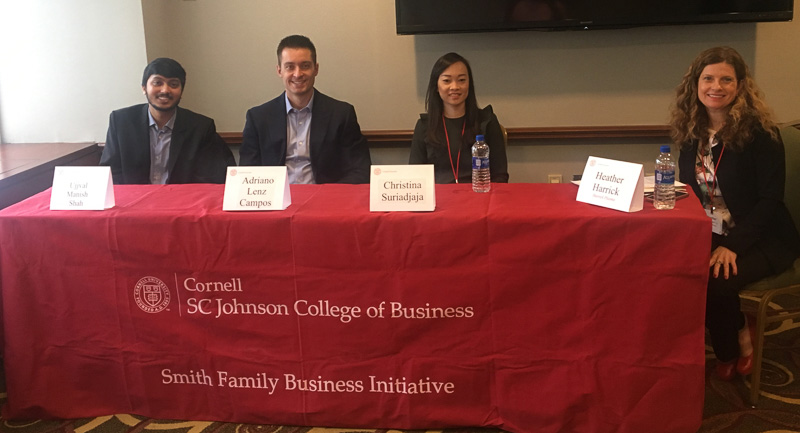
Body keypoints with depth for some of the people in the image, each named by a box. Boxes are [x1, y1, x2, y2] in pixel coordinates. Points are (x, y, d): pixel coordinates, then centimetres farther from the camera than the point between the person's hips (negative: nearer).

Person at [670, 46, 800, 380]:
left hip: (762, 238, -5)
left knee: (714, 280, -32)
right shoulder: (693, 131, 5)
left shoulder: (758, 131, -12)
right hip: (709, 235, 5)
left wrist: (732, 245, -24)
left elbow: (770, 199, -14)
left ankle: (736, 348, 3)